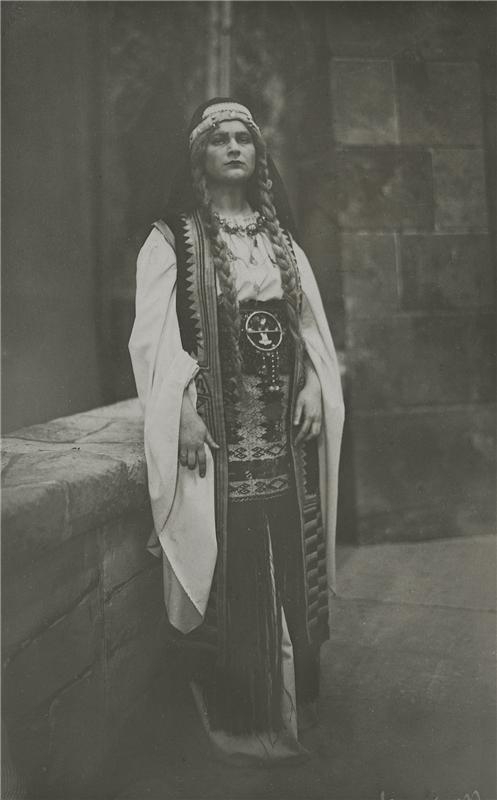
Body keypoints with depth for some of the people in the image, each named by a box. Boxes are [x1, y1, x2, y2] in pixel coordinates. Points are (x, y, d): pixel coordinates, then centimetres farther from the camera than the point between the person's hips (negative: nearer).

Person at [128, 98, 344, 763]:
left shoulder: (280, 236, 15)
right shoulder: (174, 239, 0)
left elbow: (310, 323, 14)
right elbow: (153, 333, -8)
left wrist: (312, 387, 0)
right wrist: (184, 411, -17)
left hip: (283, 421, 5)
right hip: (217, 424, -4)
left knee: (289, 549, 9)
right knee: (228, 557, -2)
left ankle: (292, 693, 26)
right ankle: (237, 711, 14)